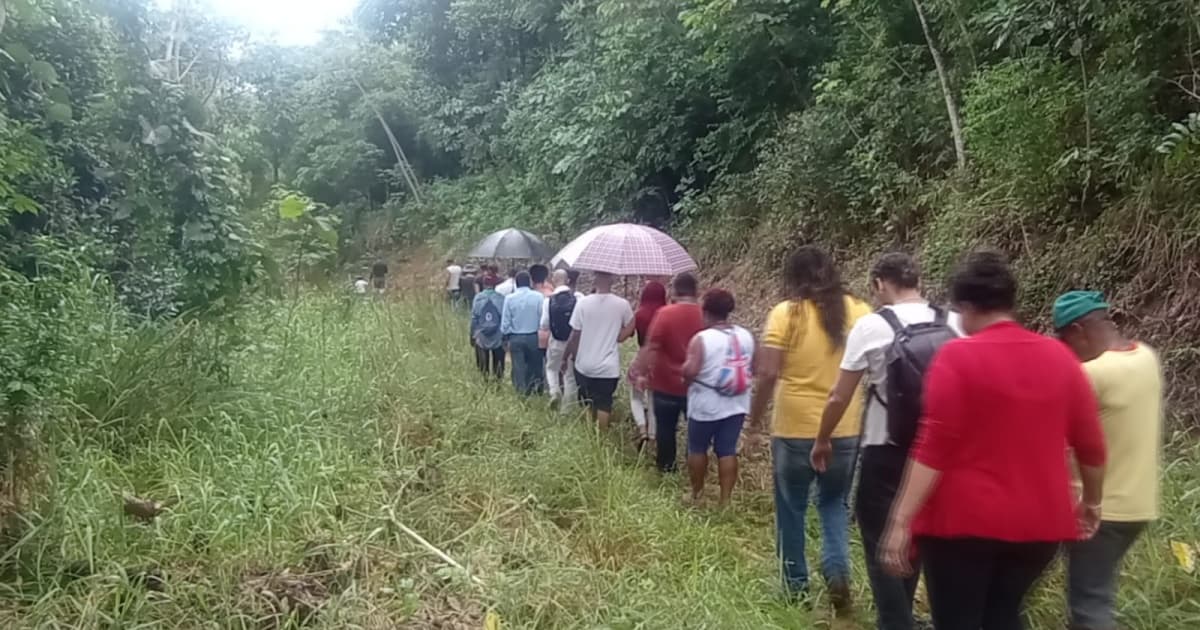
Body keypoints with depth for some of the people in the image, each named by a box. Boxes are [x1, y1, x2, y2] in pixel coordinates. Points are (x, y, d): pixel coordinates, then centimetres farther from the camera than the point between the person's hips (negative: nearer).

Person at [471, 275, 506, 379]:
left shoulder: (478, 298, -6)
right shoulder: (501, 298, -10)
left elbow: (474, 318, -3)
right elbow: (504, 318, -6)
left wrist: (472, 335, 7)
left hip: (481, 337, 1)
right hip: (498, 337, -1)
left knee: (482, 365, 11)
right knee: (498, 363, 9)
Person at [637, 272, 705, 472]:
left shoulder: (665, 313, -14)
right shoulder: (705, 314, -4)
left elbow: (651, 347, -16)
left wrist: (642, 372, -7)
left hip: (666, 384, -2)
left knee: (665, 429, 14)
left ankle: (666, 467, 24)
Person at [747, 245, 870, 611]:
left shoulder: (786, 313, -9)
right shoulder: (858, 312, 0)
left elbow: (768, 374, -15)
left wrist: (755, 416, -1)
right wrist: (863, 408, 18)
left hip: (794, 430, -3)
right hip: (846, 430, 3)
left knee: (792, 511, 14)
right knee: (834, 503, 22)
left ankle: (796, 587, 23)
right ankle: (838, 570, 4)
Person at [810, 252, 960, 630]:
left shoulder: (871, 326, -11)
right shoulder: (954, 325, -1)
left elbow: (839, 398, -8)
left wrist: (822, 441, 7)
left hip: (886, 451, -5)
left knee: (881, 542, 6)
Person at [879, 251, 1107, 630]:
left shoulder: (957, 357, -12)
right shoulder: (1059, 356, 3)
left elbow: (933, 448, -18)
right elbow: (1091, 446, 8)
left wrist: (901, 521, -16)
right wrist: (1092, 502, 24)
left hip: (965, 520, -5)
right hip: (1038, 521, 5)